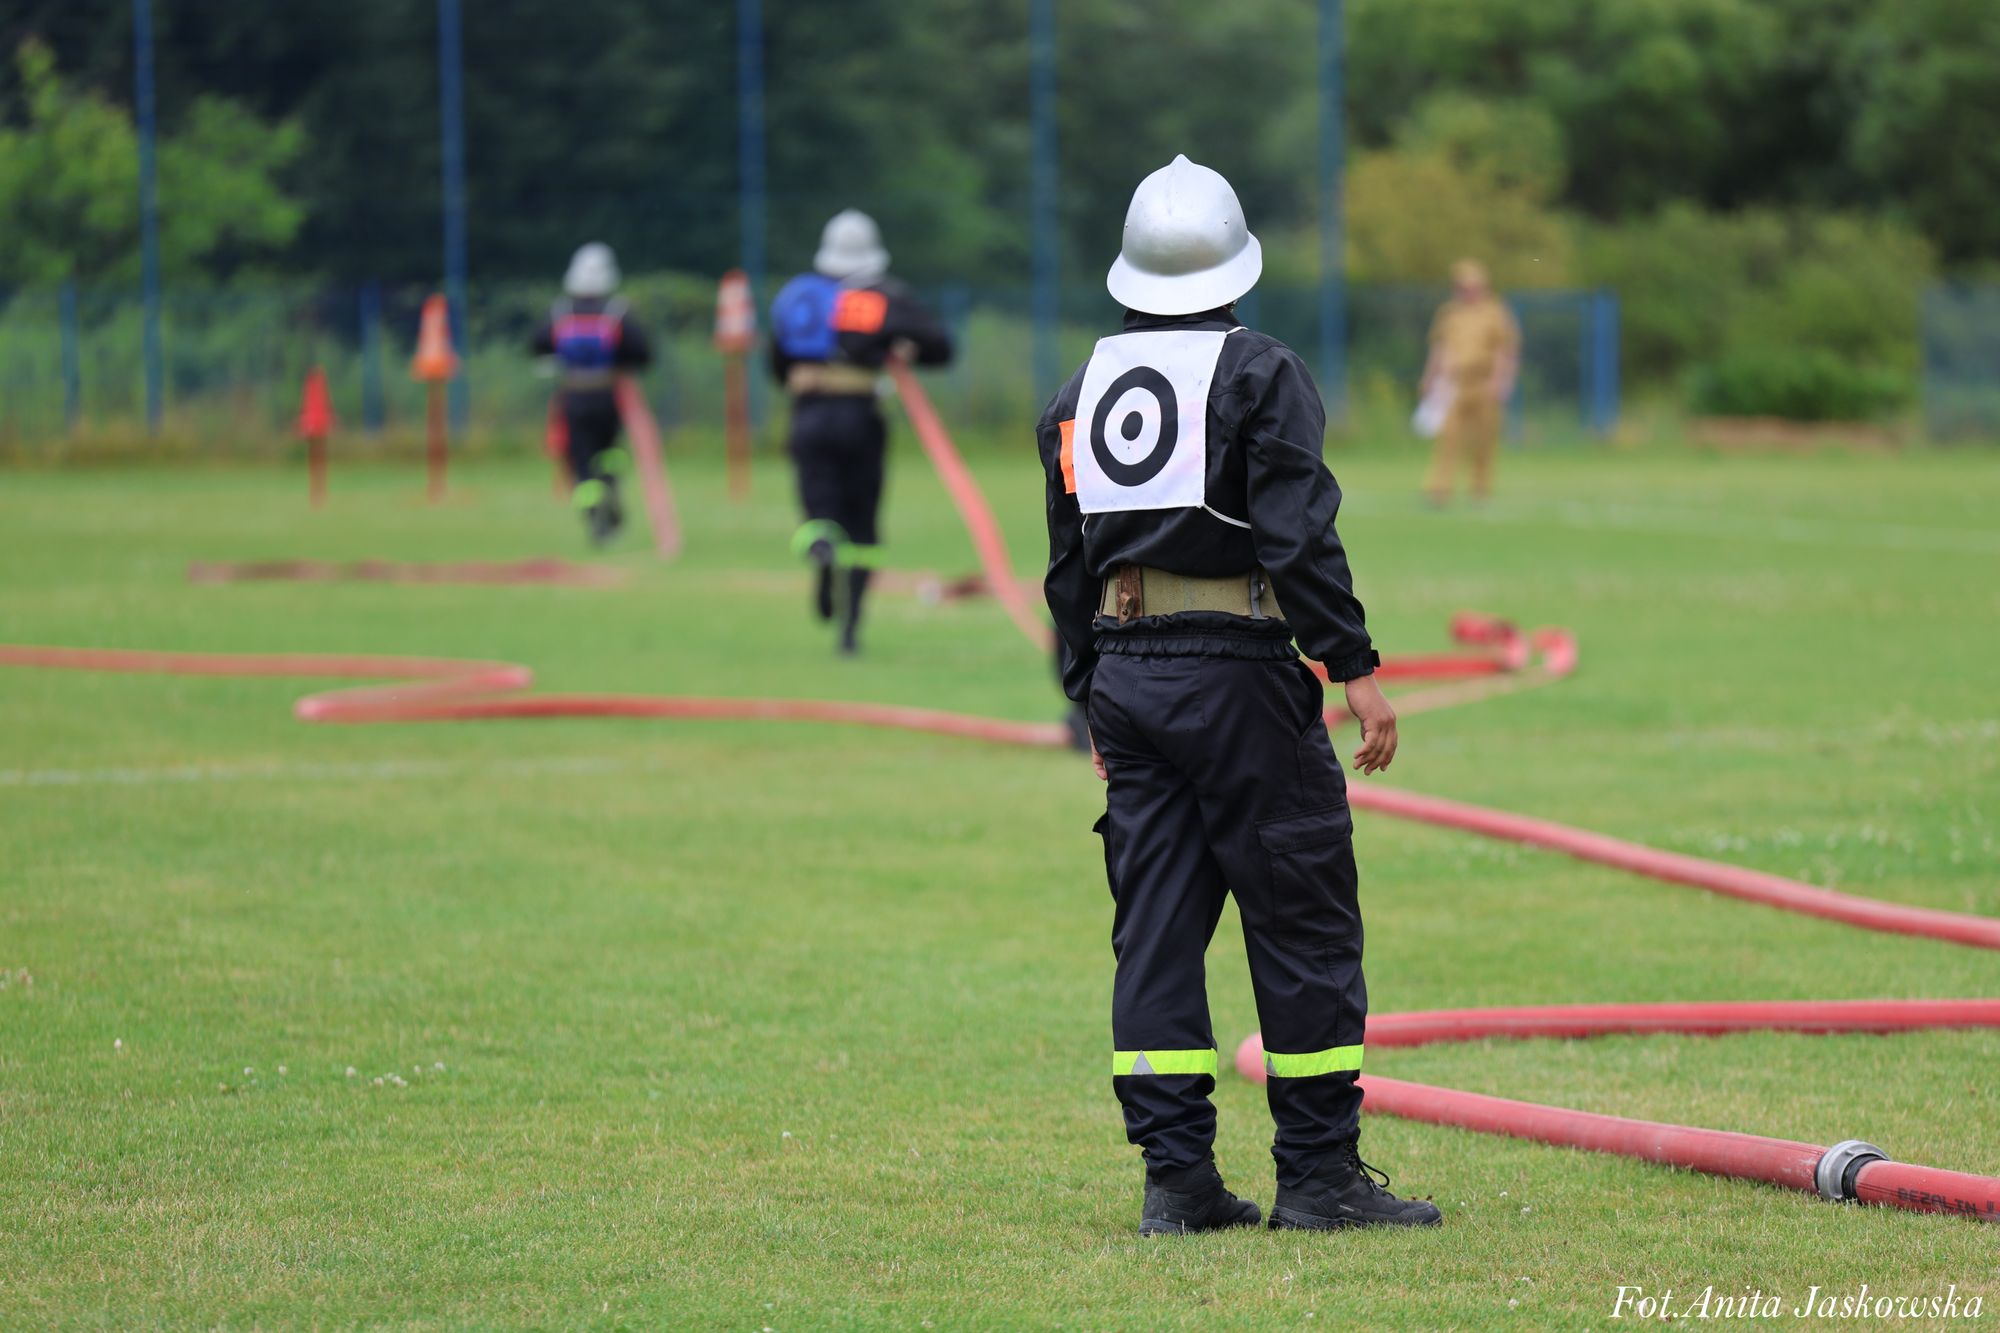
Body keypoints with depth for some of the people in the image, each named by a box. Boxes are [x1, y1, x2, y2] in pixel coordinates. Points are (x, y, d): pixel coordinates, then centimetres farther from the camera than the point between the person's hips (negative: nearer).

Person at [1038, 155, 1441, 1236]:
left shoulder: (1080, 394, 13)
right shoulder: (1258, 375, -6)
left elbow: (1068, 572, 15)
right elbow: (1299, 538, -14)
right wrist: (1356, 669, -12)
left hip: (1124, 678, 6)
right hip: (1235, 673, -6)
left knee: (1155, 930, 6)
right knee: (1303, 923, 0)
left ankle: (1176, 1177, 4)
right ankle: (1317, 1175, 0)